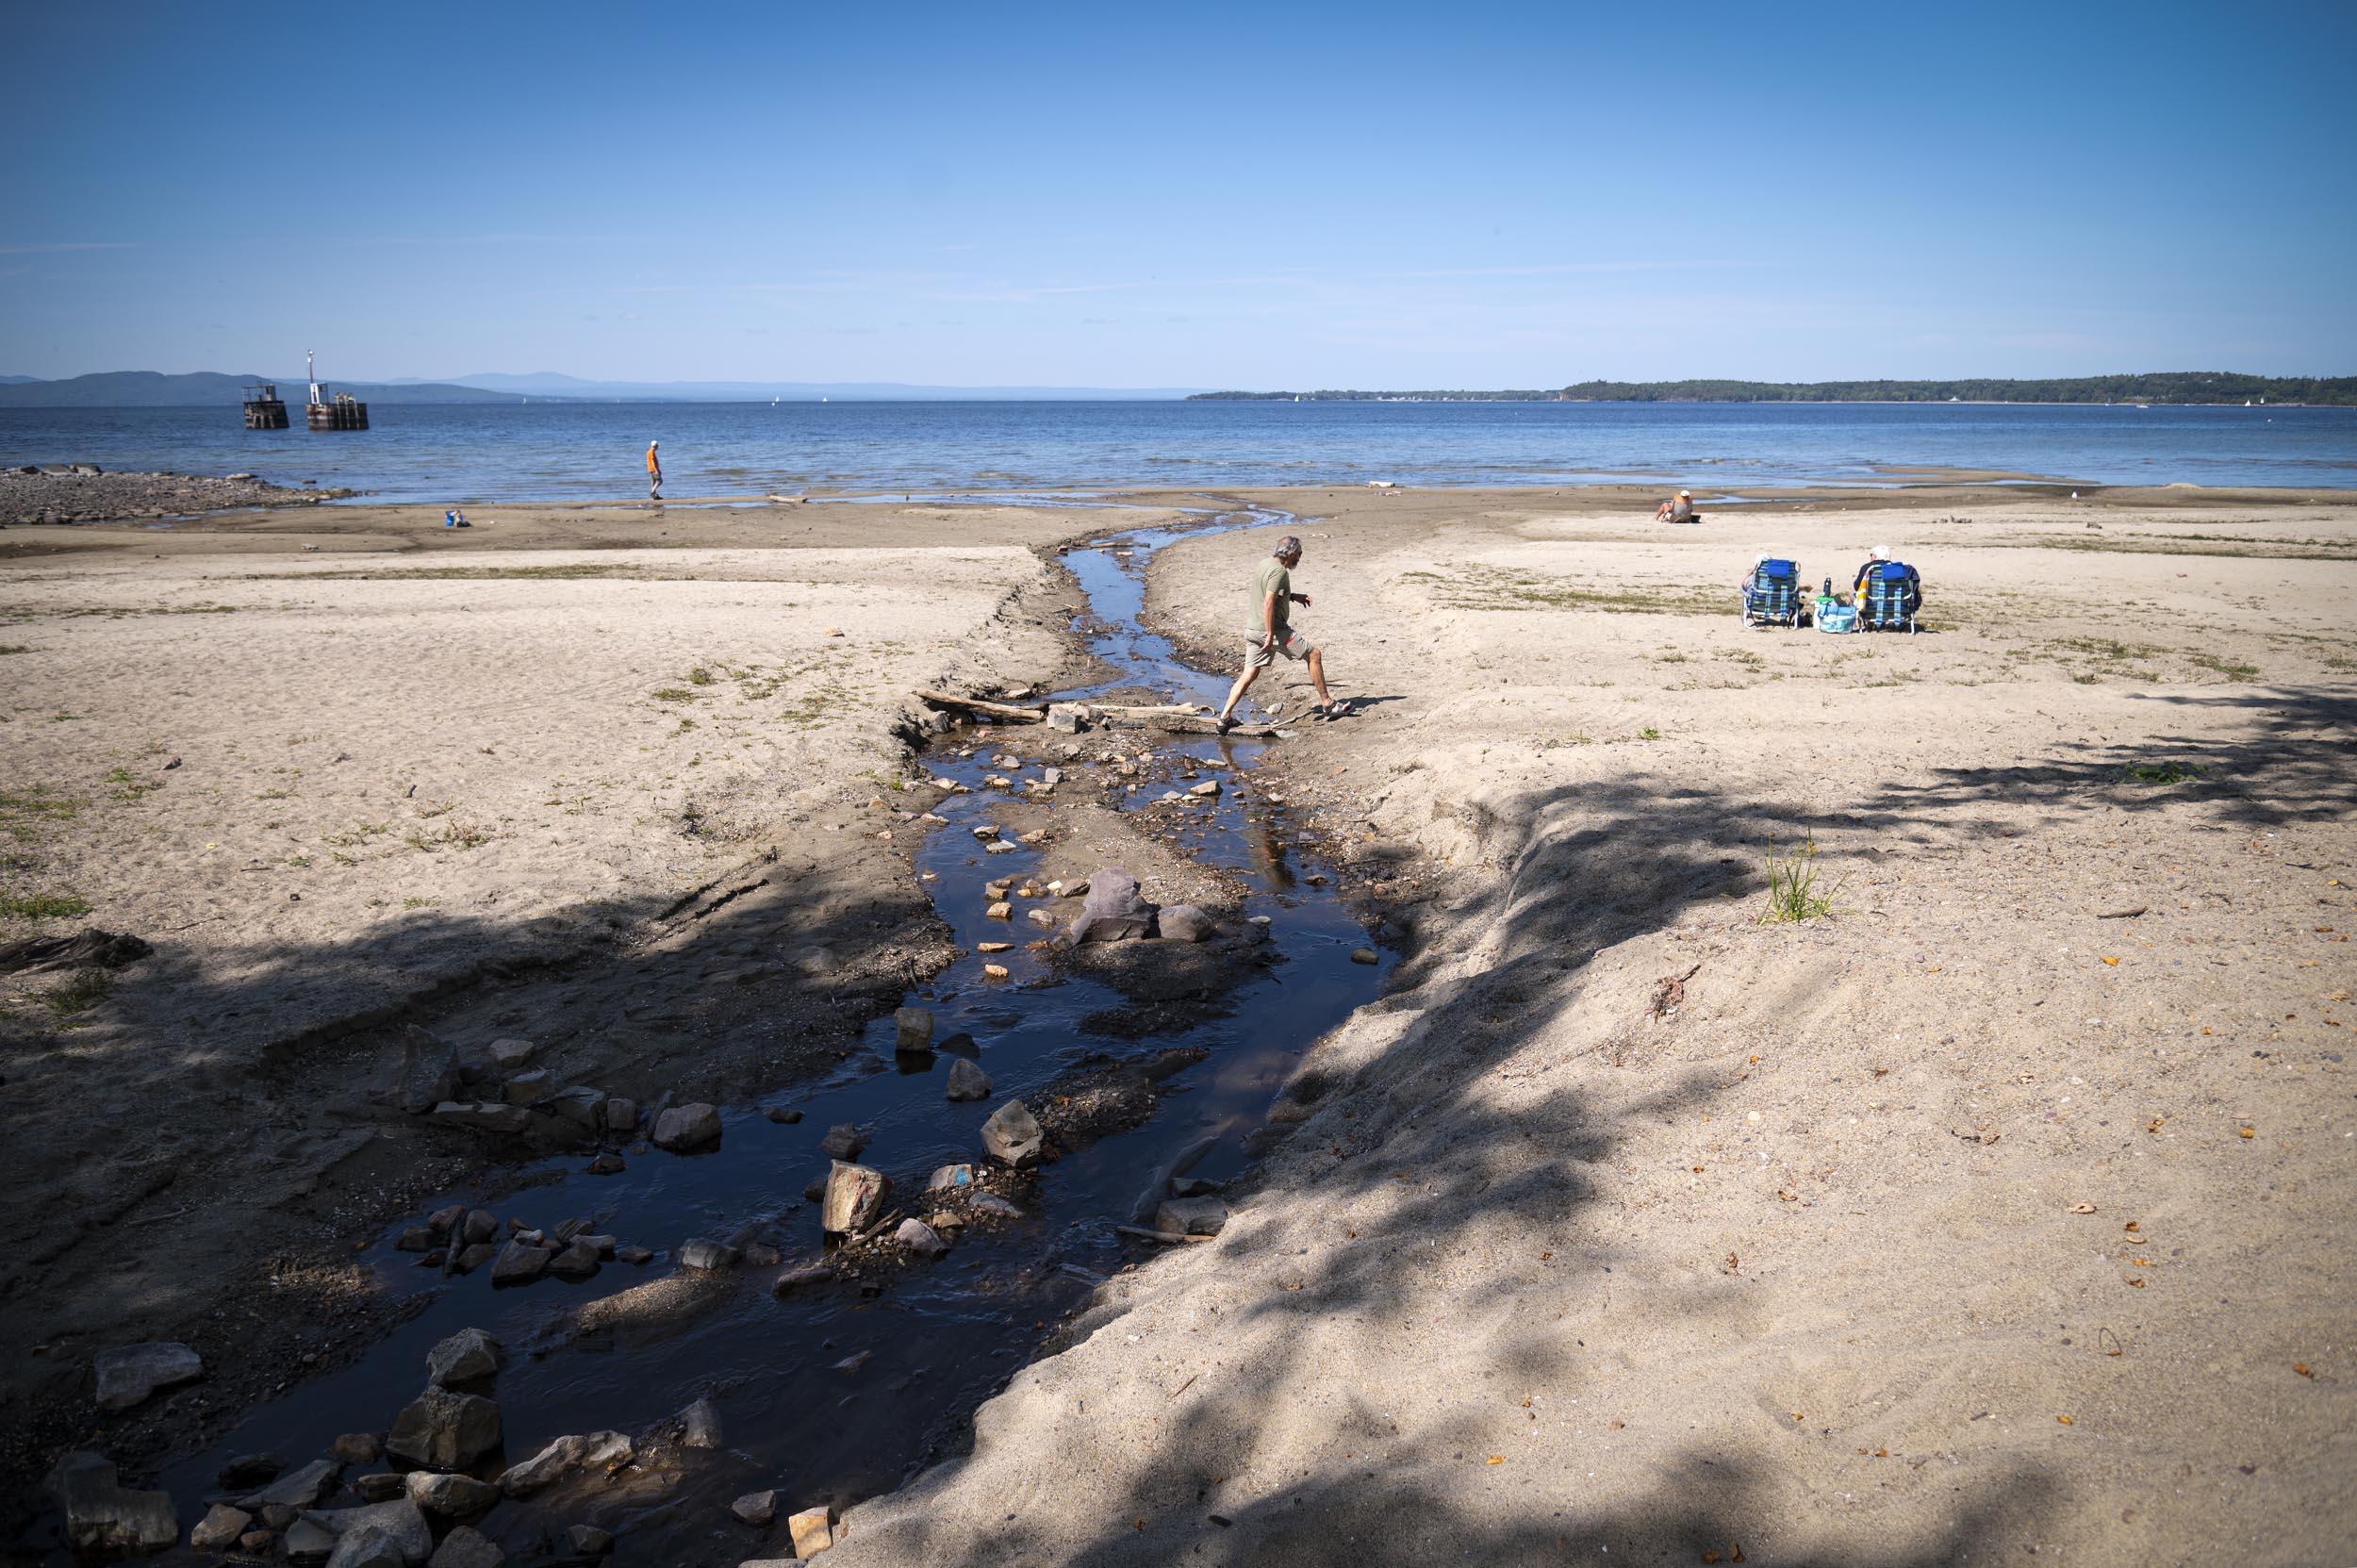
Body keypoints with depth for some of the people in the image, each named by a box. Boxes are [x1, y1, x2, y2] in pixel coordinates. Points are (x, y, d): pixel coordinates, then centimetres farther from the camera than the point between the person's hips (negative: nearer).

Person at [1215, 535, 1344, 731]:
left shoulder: (1263, 565, 14)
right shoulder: (1279, 571, -15)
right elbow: (1268, 603, -24)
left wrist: (1293, 596, 25)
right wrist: (1270, 635, -24)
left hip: (1253, 629, 9)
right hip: (1273, 629, -9)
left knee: (1249, 674, 10)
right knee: (1314, 655, 4)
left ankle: (1225, 717, 4)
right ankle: (1327, 704, 8)